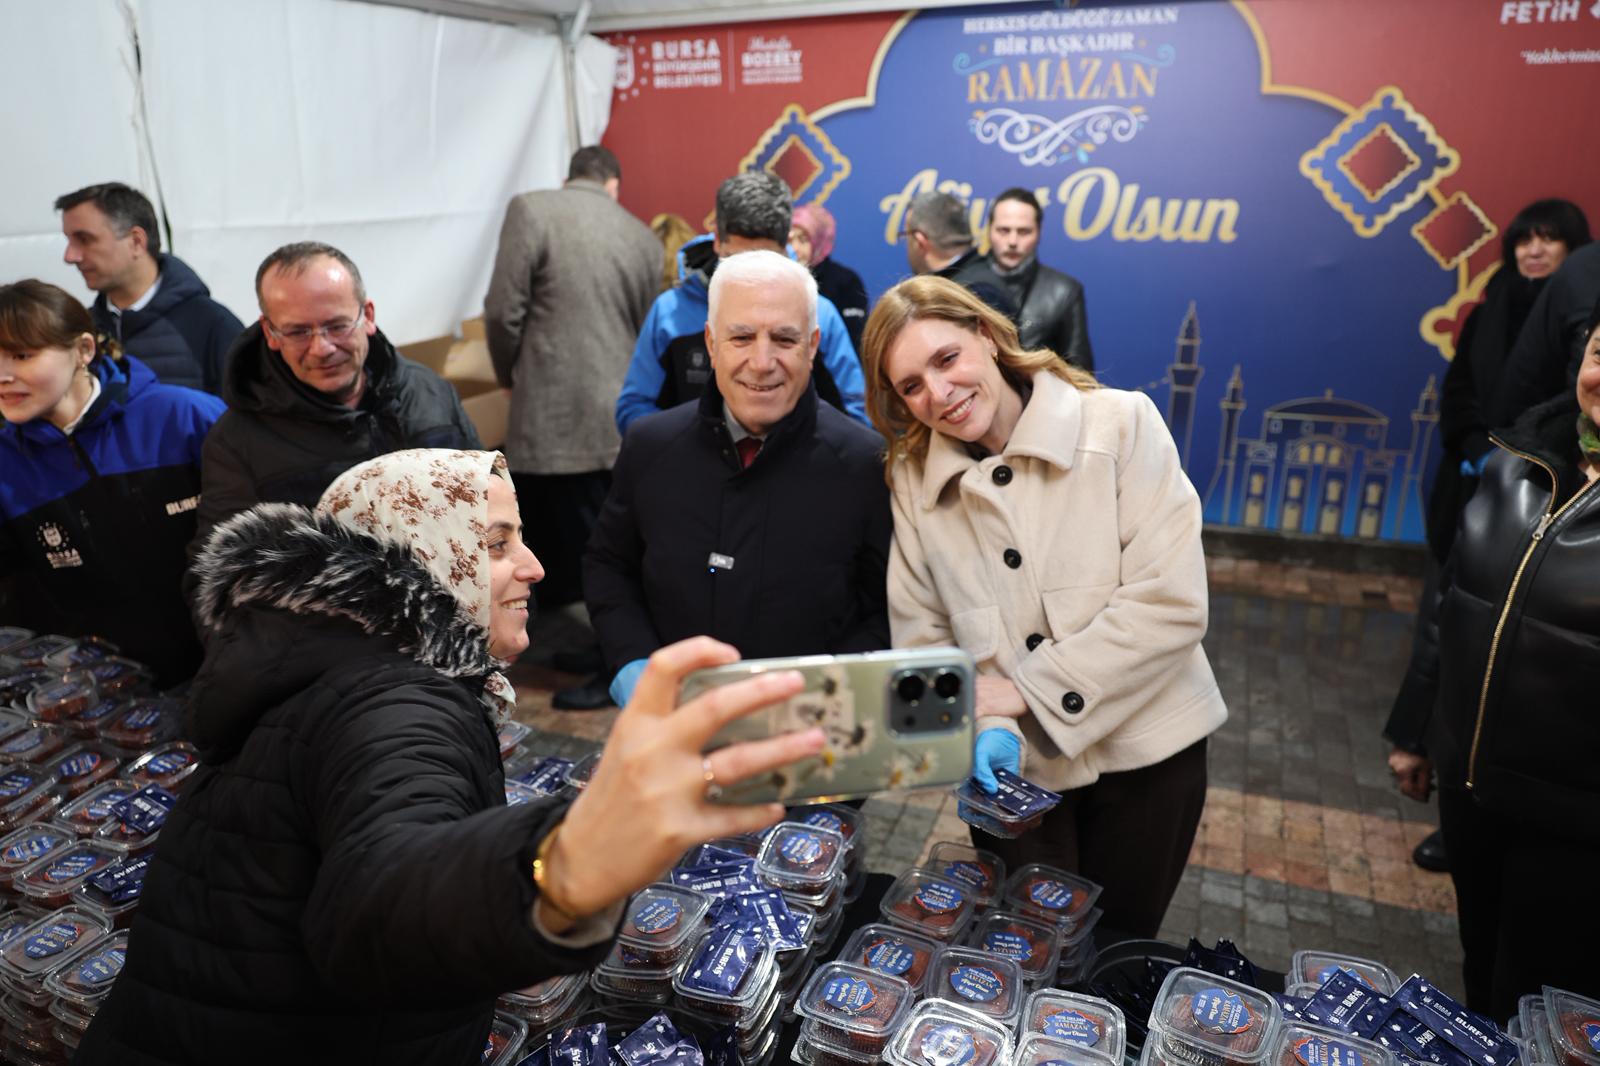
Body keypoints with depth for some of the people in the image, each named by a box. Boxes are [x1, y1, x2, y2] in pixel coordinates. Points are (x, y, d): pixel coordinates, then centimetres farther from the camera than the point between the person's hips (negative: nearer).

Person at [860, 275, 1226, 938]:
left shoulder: (1121, 424, -12)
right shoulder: (913, 479, -4)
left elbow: (1171, 603, -18)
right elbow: (922, 638, -4)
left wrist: (1025, 690, -17)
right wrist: (989, 725, -21)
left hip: (1141, 753, -1)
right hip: (1009, 765, 2)